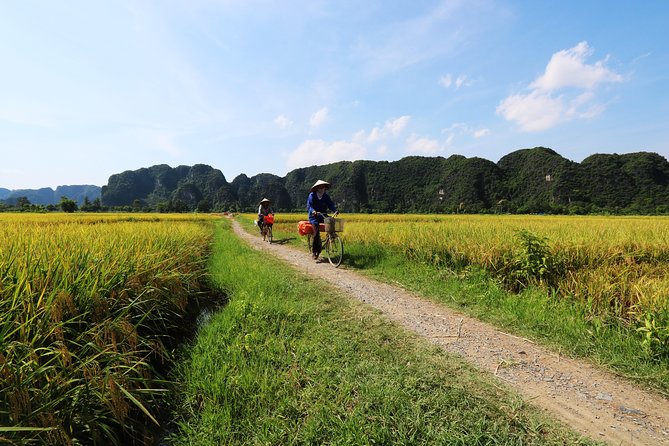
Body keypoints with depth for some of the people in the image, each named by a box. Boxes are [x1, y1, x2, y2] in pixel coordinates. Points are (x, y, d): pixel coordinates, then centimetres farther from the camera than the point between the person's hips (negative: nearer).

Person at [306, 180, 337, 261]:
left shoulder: (326, 196, 10)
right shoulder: (312, 195, -2)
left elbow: (331, 204, -1)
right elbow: (309, 205, -13)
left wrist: (335, 210, -22)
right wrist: (313, 211, -35)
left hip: (323, 216, 4)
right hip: (314, 216, -3)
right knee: (316, 230, -26)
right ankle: (314, 251, -17)